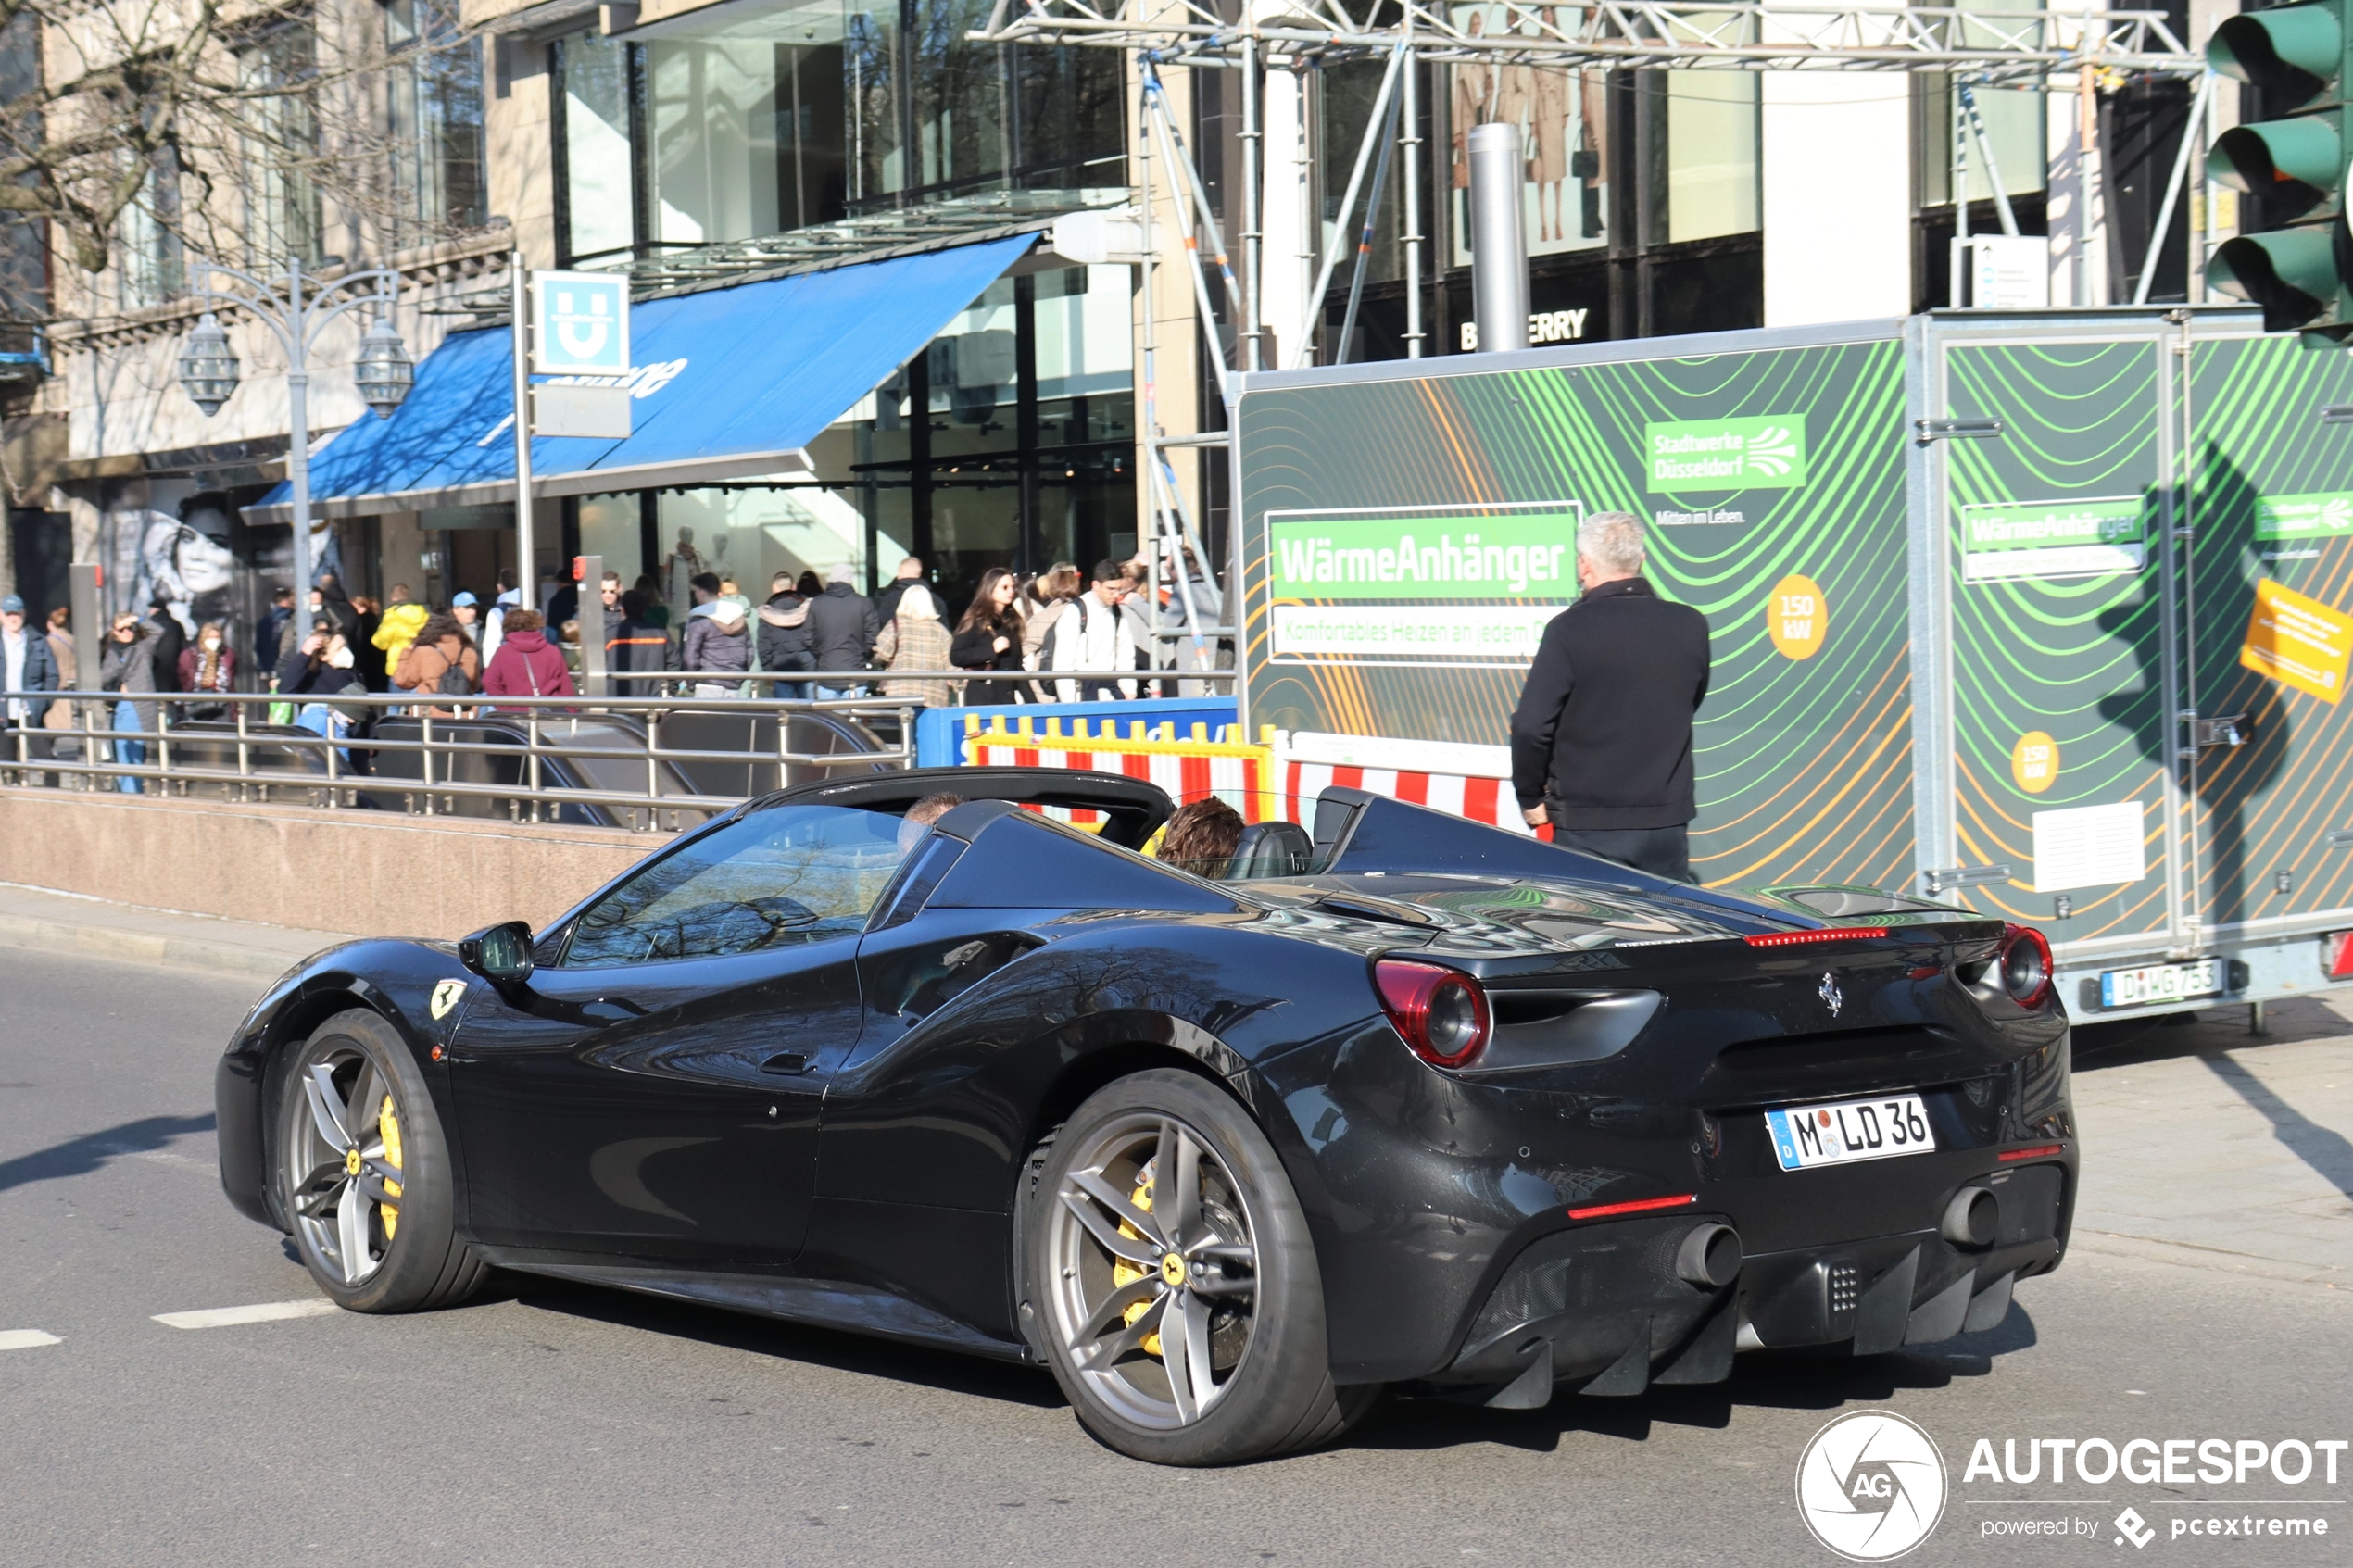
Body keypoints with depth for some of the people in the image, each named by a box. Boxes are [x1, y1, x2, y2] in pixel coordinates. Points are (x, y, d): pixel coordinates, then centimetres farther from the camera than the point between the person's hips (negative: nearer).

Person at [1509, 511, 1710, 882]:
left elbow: (1531, 727, -13)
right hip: (1667, 824, 4)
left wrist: (1531, 798, 1)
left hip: (1589, 827, -3)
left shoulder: (1570, 630, -12)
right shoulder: (1690, 627, 0)